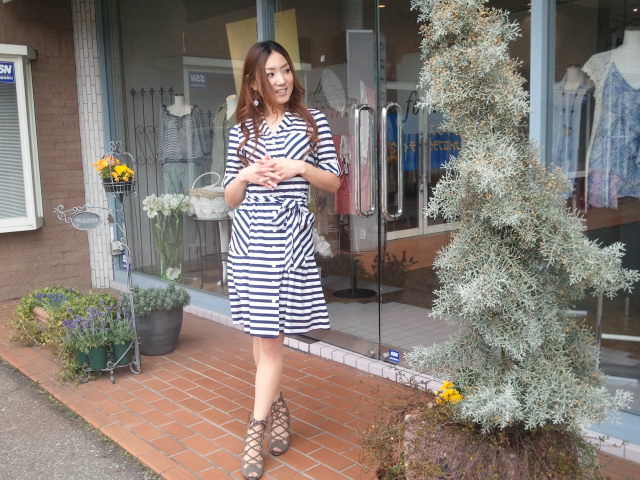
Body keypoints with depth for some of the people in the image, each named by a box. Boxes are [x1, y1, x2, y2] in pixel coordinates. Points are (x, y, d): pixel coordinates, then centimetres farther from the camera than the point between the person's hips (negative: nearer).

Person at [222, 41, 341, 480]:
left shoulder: (313, 122, 6)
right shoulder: (242, 130, 10)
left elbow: (334, 182, 8)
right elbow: (230, 198, 12)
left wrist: (301, 168, -9)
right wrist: (247, 175, -9)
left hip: (290, 238, -2)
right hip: (250, 239, 3)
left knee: (270, 339, -3)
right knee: (261, 336, 9)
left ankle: (256, 433, 6)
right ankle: (278, 409, 31)